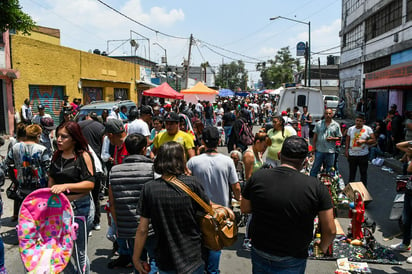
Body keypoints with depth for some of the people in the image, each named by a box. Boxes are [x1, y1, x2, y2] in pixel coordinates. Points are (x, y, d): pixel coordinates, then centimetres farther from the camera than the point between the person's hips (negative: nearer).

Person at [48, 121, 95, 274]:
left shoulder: (83, 156, -12)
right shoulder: (57, 156, 7)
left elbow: (90, 183, -18)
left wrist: (65, 186, -28)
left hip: (80, 207, -6)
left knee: (79, 253, 4)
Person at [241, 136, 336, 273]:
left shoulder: (257, 177, -15)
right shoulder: (316, 187, -19)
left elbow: (244, 209, 0)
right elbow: (330, 231, -12)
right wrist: (323, 246, 8)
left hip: (259, 254, 2)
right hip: (292, 262, -1)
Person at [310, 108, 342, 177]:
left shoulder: (336, 125, 2)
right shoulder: (319, 124, 4)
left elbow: (339, 137, 4)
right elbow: (315, 136, 6)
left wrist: (333, 138, -16)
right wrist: (313, 146, 1)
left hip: (330, 151, 0)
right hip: (319, 150, 0)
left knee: (329, 170, 11)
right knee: (315, 168, 5)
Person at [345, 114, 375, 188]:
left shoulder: (368, 129, -3)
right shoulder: (351, 129, 6)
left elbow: (374, 140, -6)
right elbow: (347, 140, 15)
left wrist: (363, 141, -19)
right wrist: (346, 150, 6)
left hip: (363, 155, -2)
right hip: (352, 154, 2)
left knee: (363, 173, 7)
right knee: (352, 173, 12)